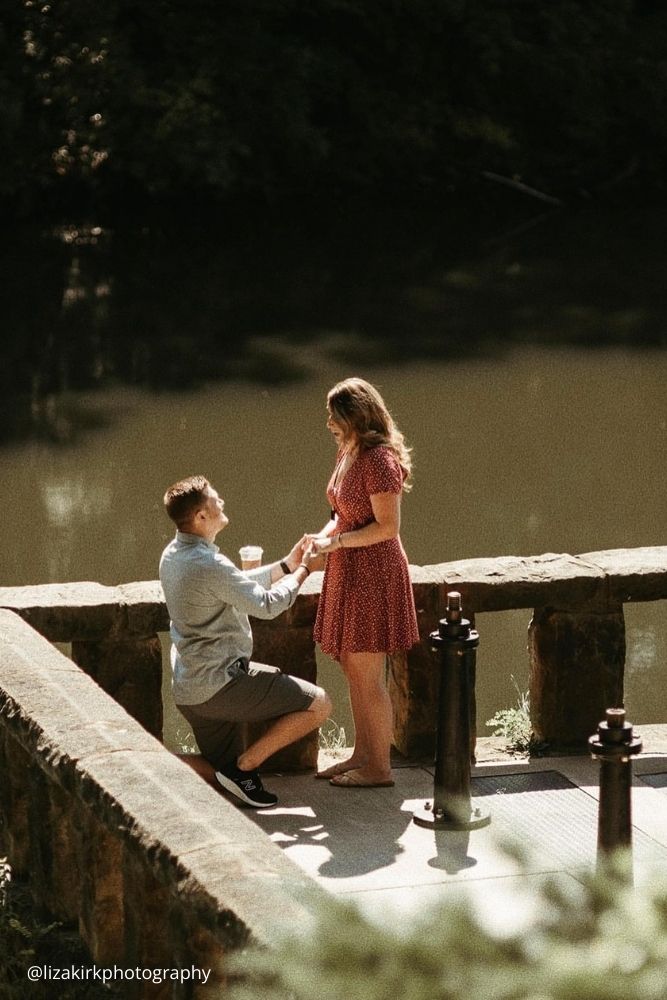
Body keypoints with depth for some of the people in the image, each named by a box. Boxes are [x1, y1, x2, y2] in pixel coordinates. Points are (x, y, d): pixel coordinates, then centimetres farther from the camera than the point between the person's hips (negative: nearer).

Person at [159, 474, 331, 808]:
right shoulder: (208, 565, -22)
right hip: (219, 684, -10)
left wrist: (286, 566, 18)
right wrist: (303, 571, 1)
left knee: (222, 781, 22)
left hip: (188, 689, 10)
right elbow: (266, 605, -14)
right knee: (318, 704, -4)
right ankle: (244, 767, -4)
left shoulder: (173, 555, 8)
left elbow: (238, 586, 21)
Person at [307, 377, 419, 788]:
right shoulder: (349, 454, 9)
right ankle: (363, 755, 25)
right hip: (350, 573, 10)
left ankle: (380, 767, 5)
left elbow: (387, 526, -22)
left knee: (368, 676, -3)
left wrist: (336, 541, -20)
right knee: (353, 669, 15)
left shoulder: (379, 461, -20)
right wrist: (322, 537, 0)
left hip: (374, 573, -10)